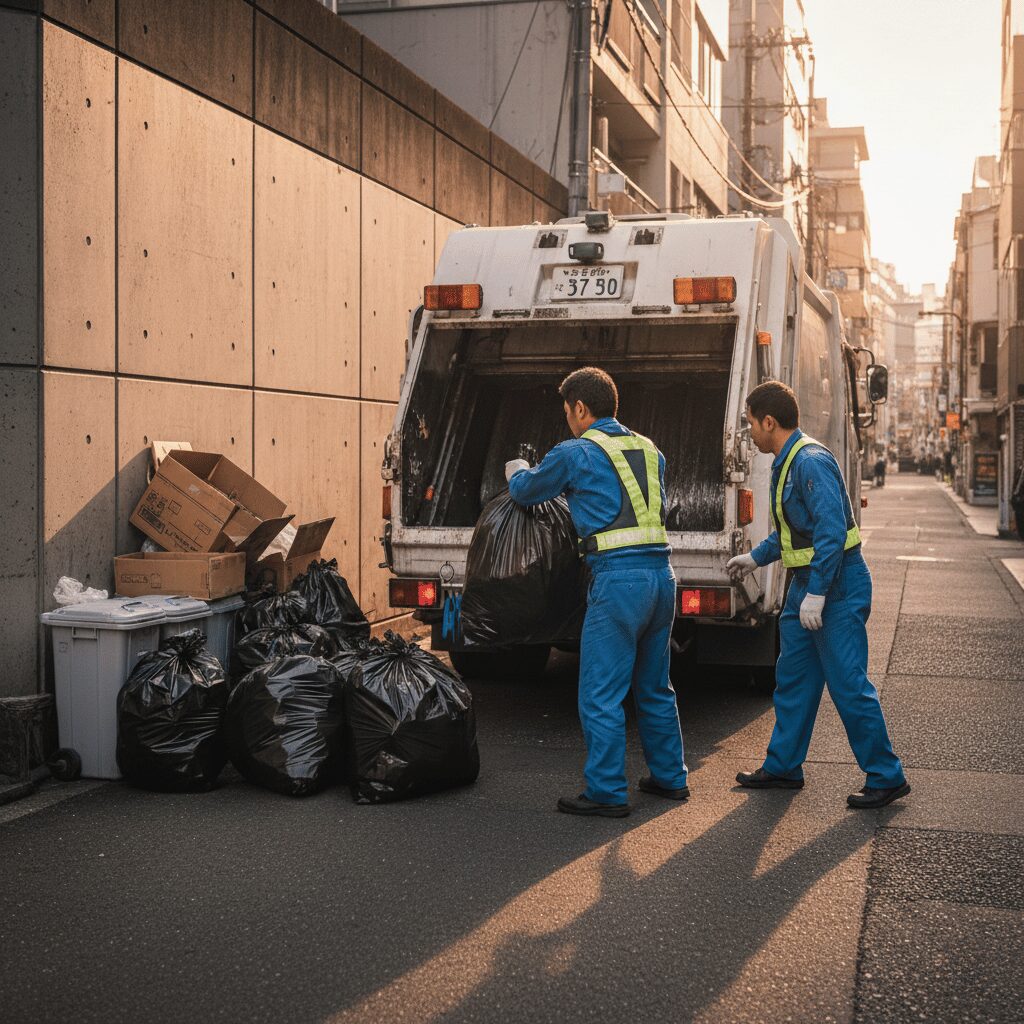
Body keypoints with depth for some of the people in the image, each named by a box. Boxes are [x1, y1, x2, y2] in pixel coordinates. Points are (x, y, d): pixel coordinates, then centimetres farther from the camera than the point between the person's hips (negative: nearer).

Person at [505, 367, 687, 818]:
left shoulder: (575, 454, -3)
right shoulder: (649, 451, 15)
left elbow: (525, 490, 13)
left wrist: (516, 470, 37)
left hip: (618, 580, -7)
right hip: (661, 576, 7)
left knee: (601, 694, 0)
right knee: (654, 687, 19)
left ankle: (607, 792, 3)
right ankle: (669, 777, 28)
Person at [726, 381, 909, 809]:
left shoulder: (811, 461, -19)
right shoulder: (786, 463, 13)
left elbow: (832, 530, -25)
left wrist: (816, 593, -26)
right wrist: (756, 556, 31)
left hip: (836, 588, -10)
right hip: (807, 585, 10)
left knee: (848, 684, -6)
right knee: (792, 678, 14)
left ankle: (886, 777, 5)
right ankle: (783, 766, 25)